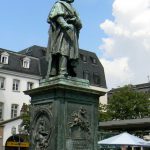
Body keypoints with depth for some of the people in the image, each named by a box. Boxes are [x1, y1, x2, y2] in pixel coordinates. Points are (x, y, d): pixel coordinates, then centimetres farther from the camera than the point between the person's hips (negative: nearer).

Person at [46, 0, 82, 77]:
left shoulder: (71, 9, 31)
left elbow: (79, 25, 21)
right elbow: (58, 16, -10)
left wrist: (74, 20, -1)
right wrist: (65, 25, -28)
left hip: (71, 35, 6)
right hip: (61, 32, -6)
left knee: (71, 54, -4)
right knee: (63, 51, -20)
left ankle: (70, 73, -9)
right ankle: (62, 72, -32)